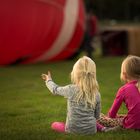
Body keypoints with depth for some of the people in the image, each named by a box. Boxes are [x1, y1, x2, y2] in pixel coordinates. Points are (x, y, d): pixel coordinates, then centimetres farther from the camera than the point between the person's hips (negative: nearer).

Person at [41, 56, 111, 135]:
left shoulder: (71, 90, -17)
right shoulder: (96, 94, -7)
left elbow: (55, 89, 4)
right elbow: (97, 115, 4)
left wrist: (49, 80, 25)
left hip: (74, 130, -4)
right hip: (91, 130, 4)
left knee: (54, 125, 21)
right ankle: (101, 128, 17)